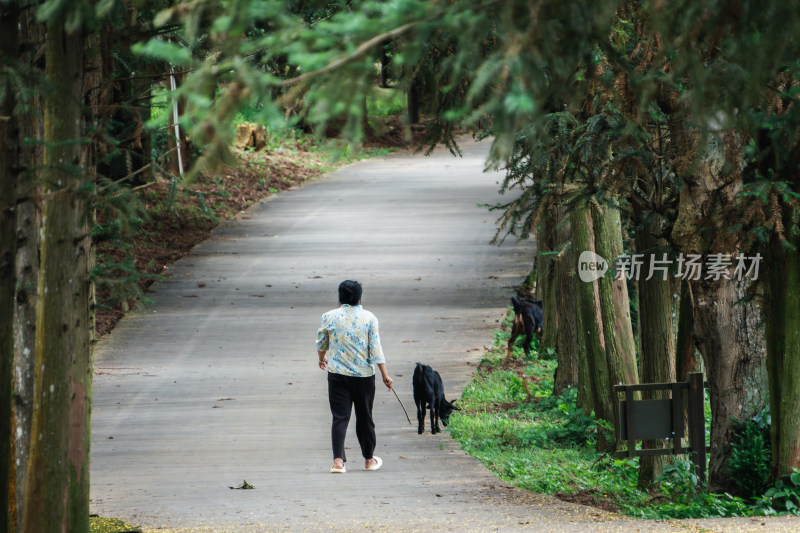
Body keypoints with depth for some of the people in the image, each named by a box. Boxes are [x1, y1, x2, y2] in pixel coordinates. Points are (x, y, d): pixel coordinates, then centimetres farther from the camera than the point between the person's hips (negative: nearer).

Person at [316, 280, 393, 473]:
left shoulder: (329, 317, -1)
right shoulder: (369, 318, -4)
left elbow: (321, 343, 13)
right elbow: (376, 349, -6)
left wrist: (322, 359, 34)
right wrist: (385, 375, 0)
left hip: (337, 374, 0)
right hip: (364, 375, 0)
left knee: (339, 417, -1)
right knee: (364, 417, 12)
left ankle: (338, 460, -15)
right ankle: (369, 459, 25)